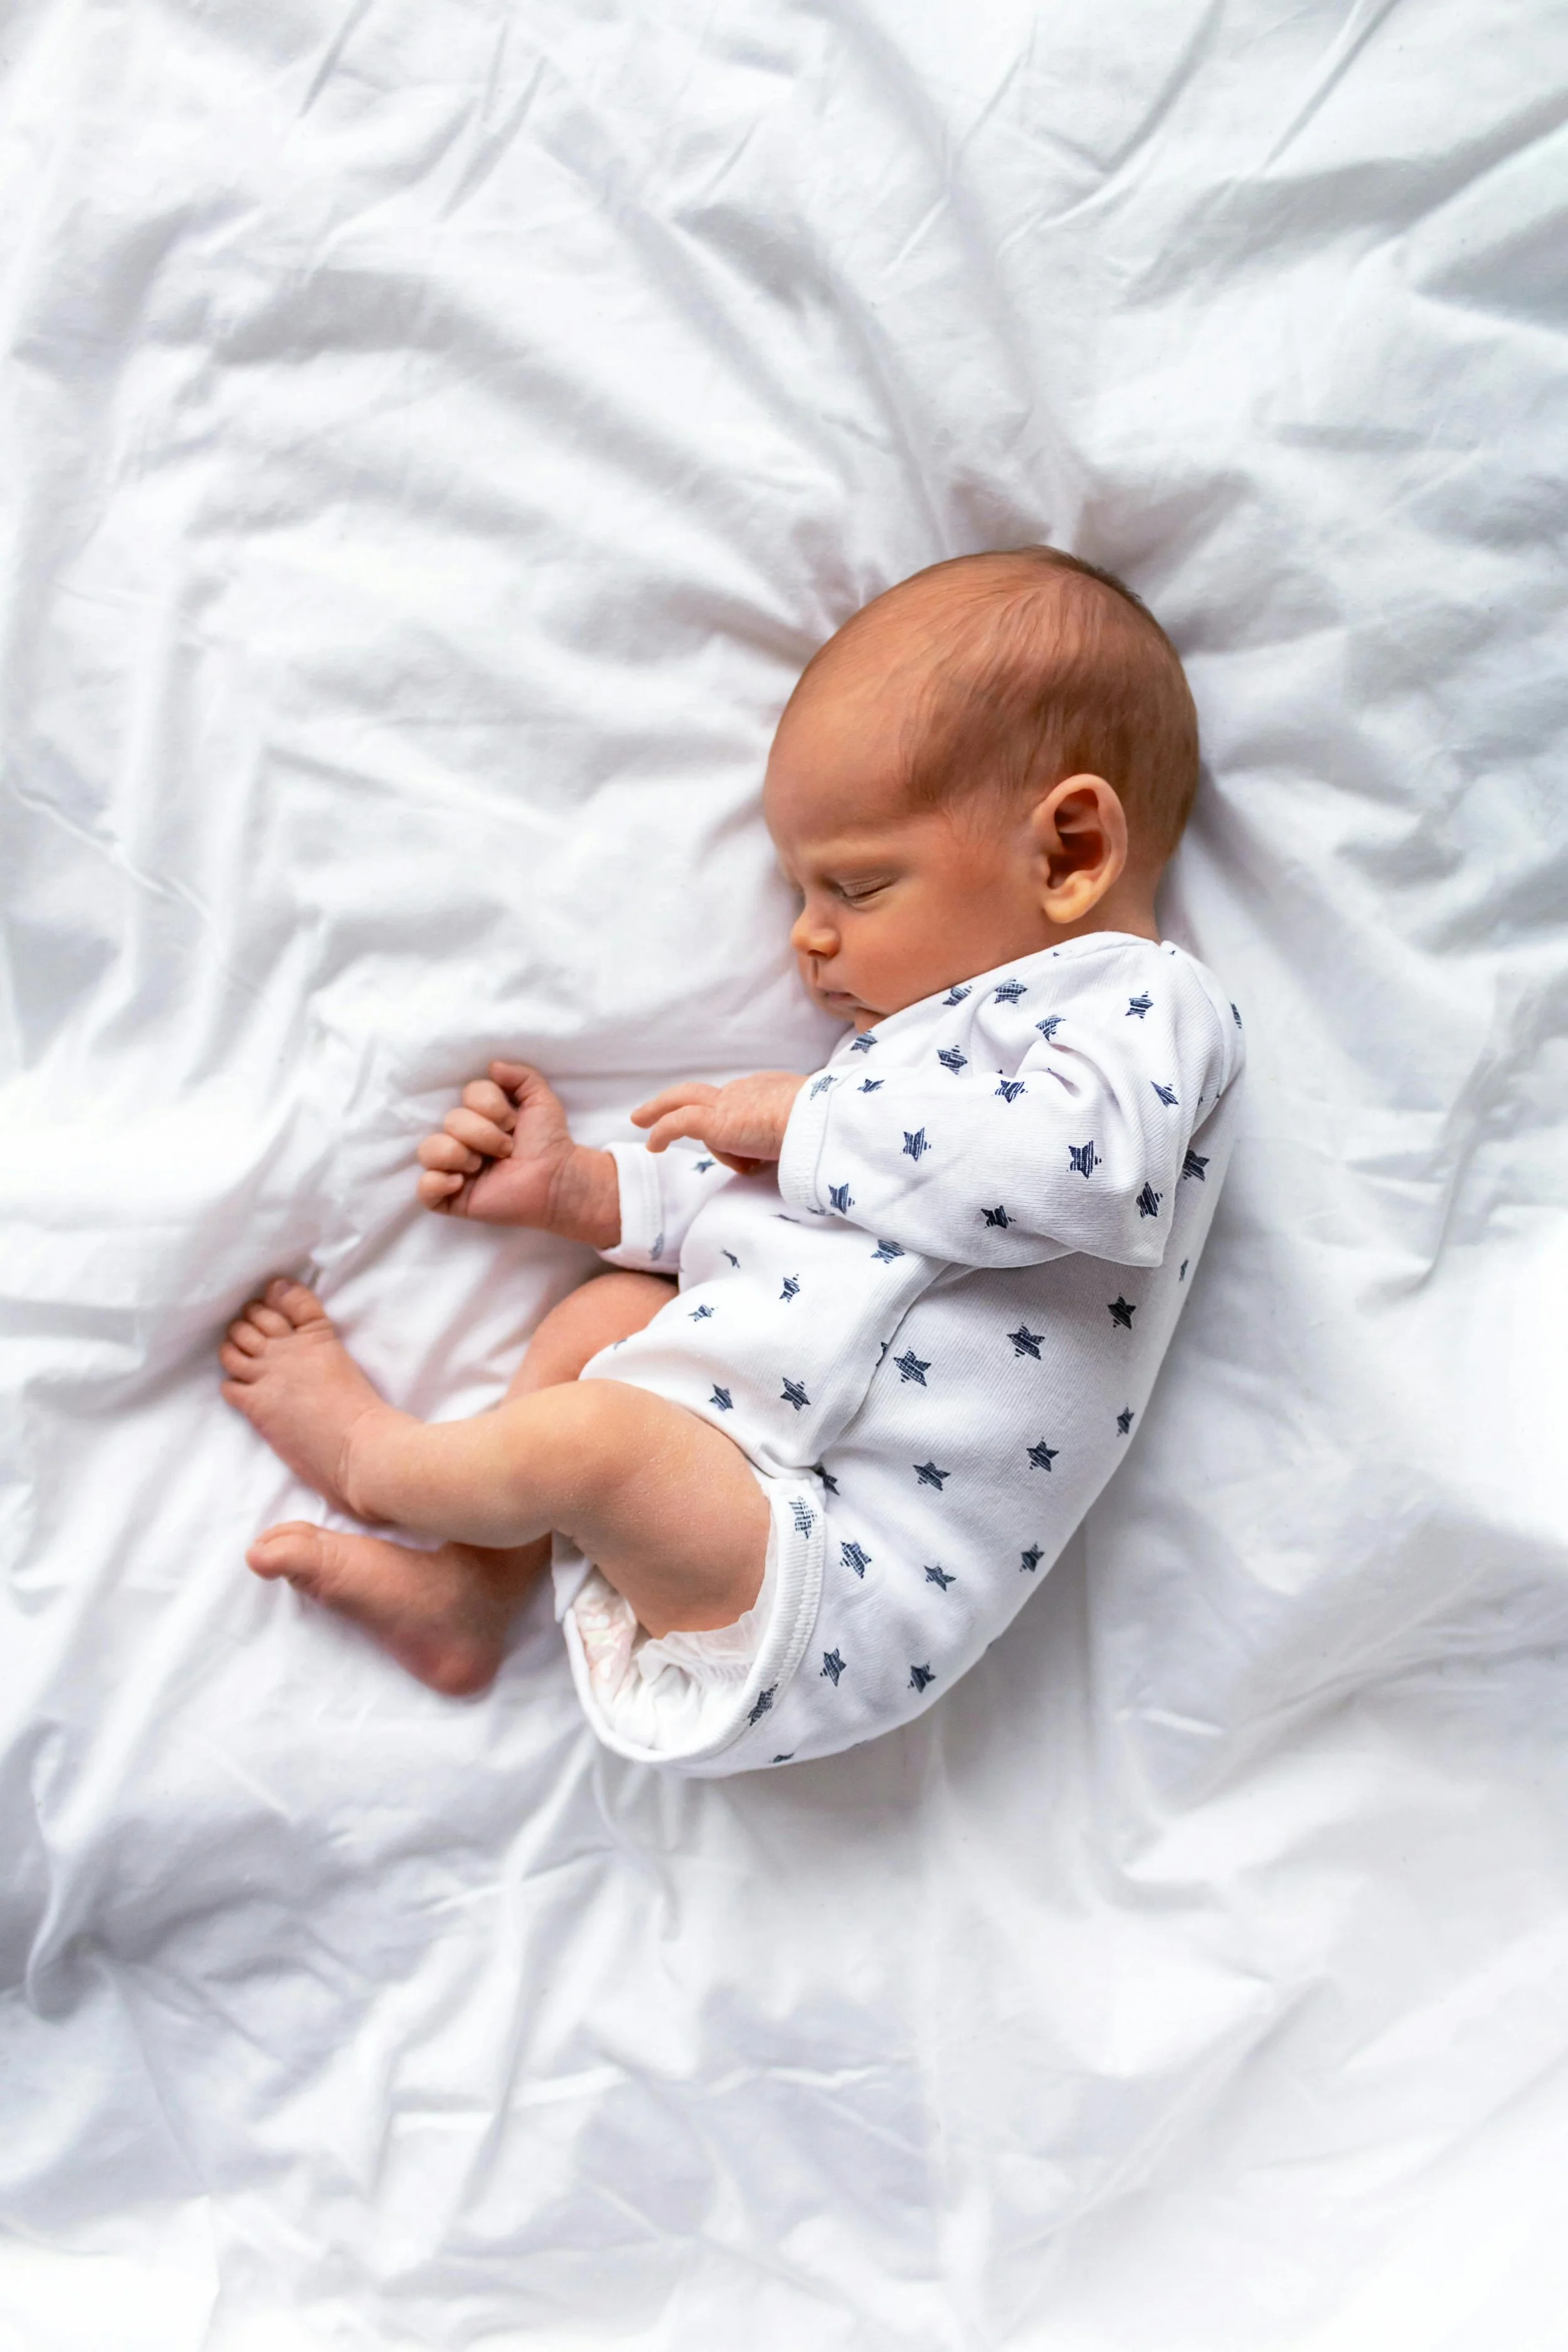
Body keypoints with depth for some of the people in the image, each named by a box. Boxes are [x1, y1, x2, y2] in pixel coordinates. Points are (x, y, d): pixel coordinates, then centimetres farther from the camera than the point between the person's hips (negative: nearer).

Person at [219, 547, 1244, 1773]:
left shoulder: (1147, 1004, -7)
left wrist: (808, 1118, -18)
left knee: (582, 1435, -24)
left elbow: (1086, 1161, -29)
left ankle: (370, 1451, 8)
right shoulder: (940, 1024, 20)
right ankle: (471, 1590, 13)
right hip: (730, 1480, 10)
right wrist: (579, 1185, 11)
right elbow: (762, 1212, 22)